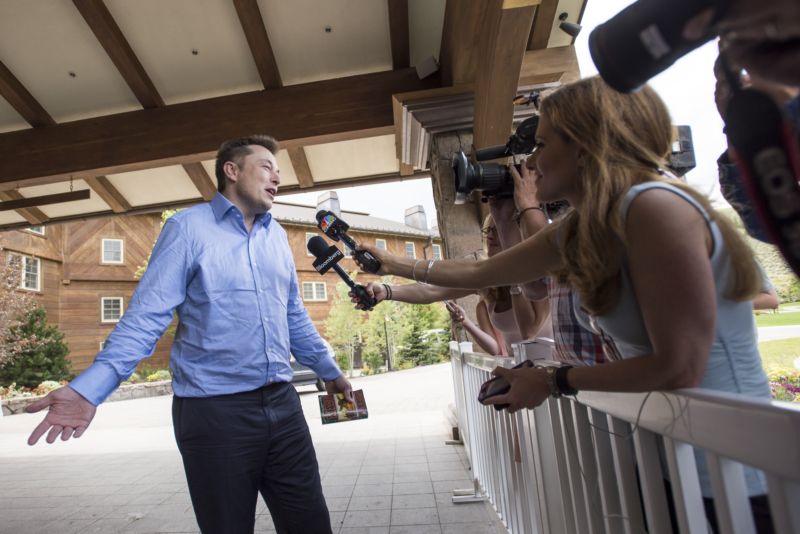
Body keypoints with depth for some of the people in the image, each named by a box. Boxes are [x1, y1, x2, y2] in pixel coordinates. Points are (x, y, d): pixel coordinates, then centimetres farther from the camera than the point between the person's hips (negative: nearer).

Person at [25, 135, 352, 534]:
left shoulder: (277, 236, 10)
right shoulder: (188, 227, -5)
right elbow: (147, 315, -11)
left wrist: (328, 369, 23)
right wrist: (89, 388, -24)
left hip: (282, 403, 5)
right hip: (215, 411, -5)